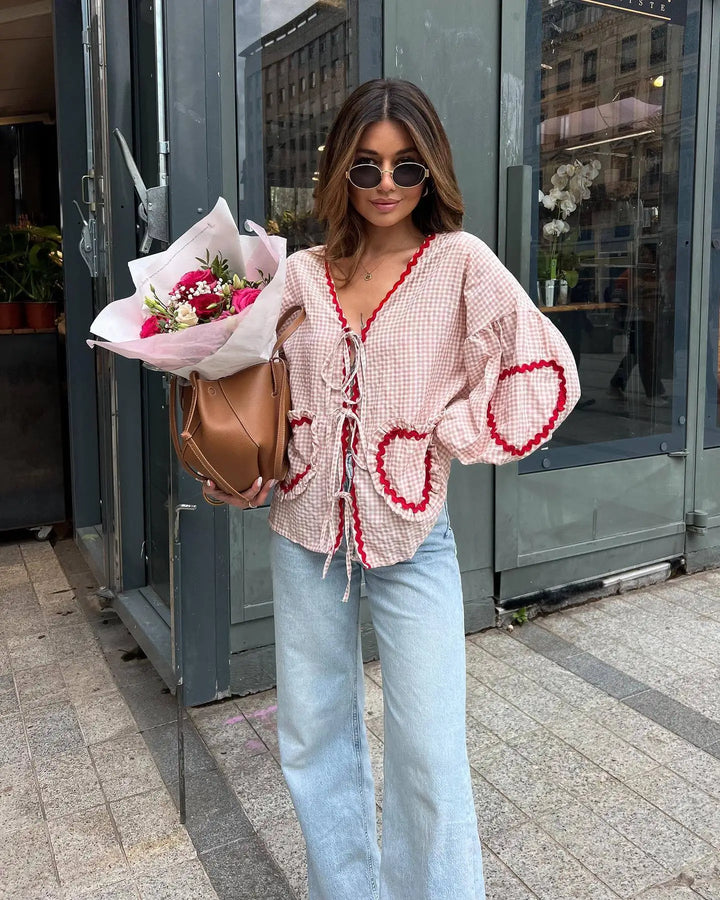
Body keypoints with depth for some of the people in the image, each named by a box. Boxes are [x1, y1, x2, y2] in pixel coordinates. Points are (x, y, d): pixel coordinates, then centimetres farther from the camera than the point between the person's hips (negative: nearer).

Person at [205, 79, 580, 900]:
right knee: (313, 735, 16)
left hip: (411, 537, -3)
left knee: (428, 752, 2)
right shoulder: (303, 274, 5)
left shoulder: (460, 262, -5)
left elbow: (546, 373, -9)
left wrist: (451, 434, -10)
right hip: (305, 531, 4)